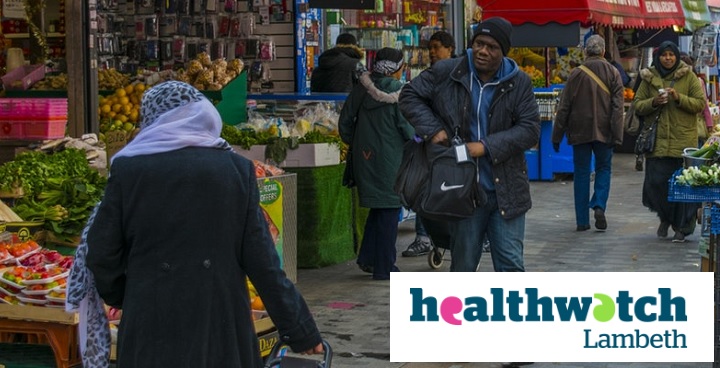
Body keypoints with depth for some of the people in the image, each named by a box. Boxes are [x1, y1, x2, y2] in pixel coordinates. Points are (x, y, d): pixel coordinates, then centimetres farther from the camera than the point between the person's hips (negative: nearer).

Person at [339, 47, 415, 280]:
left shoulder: (361, 89, 2)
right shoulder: (399, 93, -12)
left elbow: (345, 121, 5)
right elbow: (408, 129, -12)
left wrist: (354, 143, 18)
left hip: (364, 157, 5)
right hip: (389, 160, -5)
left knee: (377, 207, 19)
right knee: (389, 210, 3)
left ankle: (367, 257, 16)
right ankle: (384, 267, 6)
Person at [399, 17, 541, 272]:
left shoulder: (519, 83, -1)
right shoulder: (445, 73, -1)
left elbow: (530, 129, -5)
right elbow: (409, 96, 8)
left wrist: (486, 147, -16)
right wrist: (433, 129, -8)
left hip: (506, 191, 0)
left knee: (511, 264, 3)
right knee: (463, 263, 11)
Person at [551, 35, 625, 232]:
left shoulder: (576, 73, -3)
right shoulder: (613, 73, -2)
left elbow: (564, 107, -1)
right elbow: (618, 106, -6)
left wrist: (557, 136, 5)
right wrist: (617, 135, -5)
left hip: (580, 131, 0)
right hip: (603, 132, 0)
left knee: (581, 173, 7)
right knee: (603, 168, 16)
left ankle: (582, 220, 7)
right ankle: (599, 205, -7)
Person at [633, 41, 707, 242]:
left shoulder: (689, 77, 4)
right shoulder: (649, 78, 9)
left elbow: (700, 104, 0)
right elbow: (637, 105, 10)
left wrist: (679, 98, -14)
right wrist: (653, 102, -9)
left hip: (683, 141, -2)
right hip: (657, 141, 2)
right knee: (656, 182, -2)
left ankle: (682, 227, 10)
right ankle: (665, 218, 24)